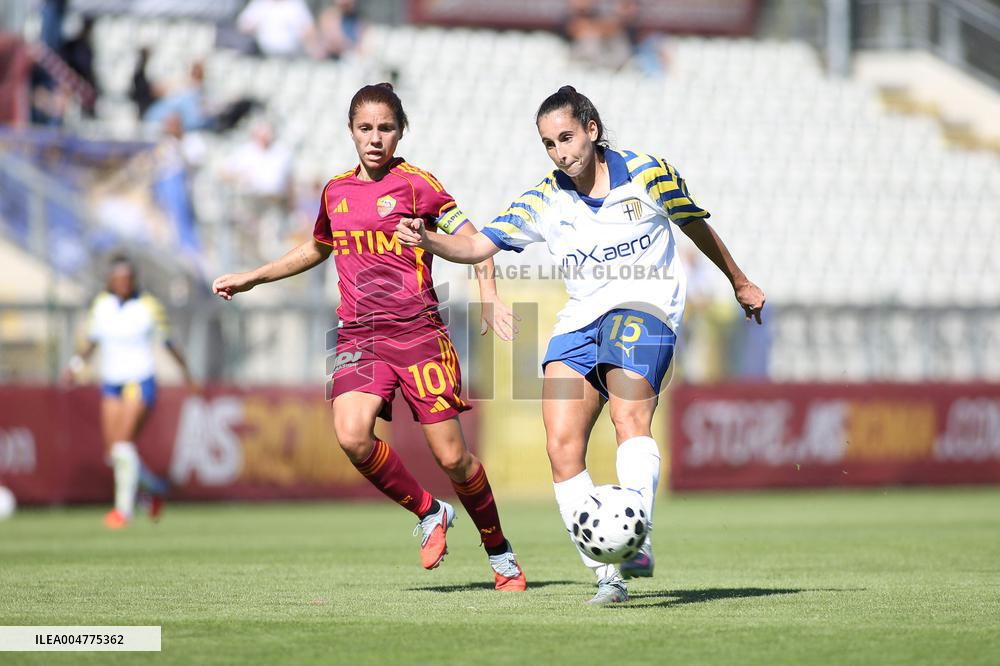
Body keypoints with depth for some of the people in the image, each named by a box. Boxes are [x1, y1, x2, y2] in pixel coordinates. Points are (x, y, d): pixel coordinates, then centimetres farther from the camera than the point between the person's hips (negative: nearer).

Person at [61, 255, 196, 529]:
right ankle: (156, 487, 28)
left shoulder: (149, 306, -6)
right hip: (111, 382, 5)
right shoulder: (101, 304, 4)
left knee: (123, 445, -20)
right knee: (114, 453, 3)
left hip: (139, 381, -5)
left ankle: (124, 506, -13)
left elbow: (167, 340, 5)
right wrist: (76, 365, -1)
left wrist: (184, 370, 12)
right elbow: (92, 341, 14)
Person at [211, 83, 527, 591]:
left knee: (451, 455, -5)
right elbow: (318, 249, 33)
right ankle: (428, 512, 3)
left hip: (418, 331, -4)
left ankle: (499, 550, 19)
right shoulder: (336, 191, 13)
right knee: (352, 436, -23)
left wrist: (489, 297, -18)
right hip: (358, 335, 4)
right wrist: (253, 278, 32)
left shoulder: (415, 184, -2)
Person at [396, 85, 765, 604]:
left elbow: (696, 227, 16)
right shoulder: (544, 201, 6)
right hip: (579, 322, 4)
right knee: (561, 447, -13)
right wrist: (428, 241, -19)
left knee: (630, 416, -31)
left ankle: (635, 540, -44)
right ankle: (607, 574, -9)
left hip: (644, 308, -4)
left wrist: (740, 283, 28)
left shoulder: (646, 173, 0)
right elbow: (478, 245, 2)